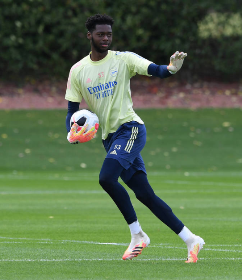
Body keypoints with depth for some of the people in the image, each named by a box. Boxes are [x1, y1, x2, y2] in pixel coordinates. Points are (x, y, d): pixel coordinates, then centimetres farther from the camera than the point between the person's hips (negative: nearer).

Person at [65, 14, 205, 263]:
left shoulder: (123, 59, -2)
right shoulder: (78, 71, 7)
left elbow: (155, 70, -13)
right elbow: (72, 111, 10)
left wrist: (171, 69, -36)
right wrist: (71, 133, -10)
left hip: (129, 128, -5)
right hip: (109, 137, 5)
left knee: (106, 178, -26)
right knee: (145, 195, 2)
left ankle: (137, 234, -12)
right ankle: (190, 240, 9)